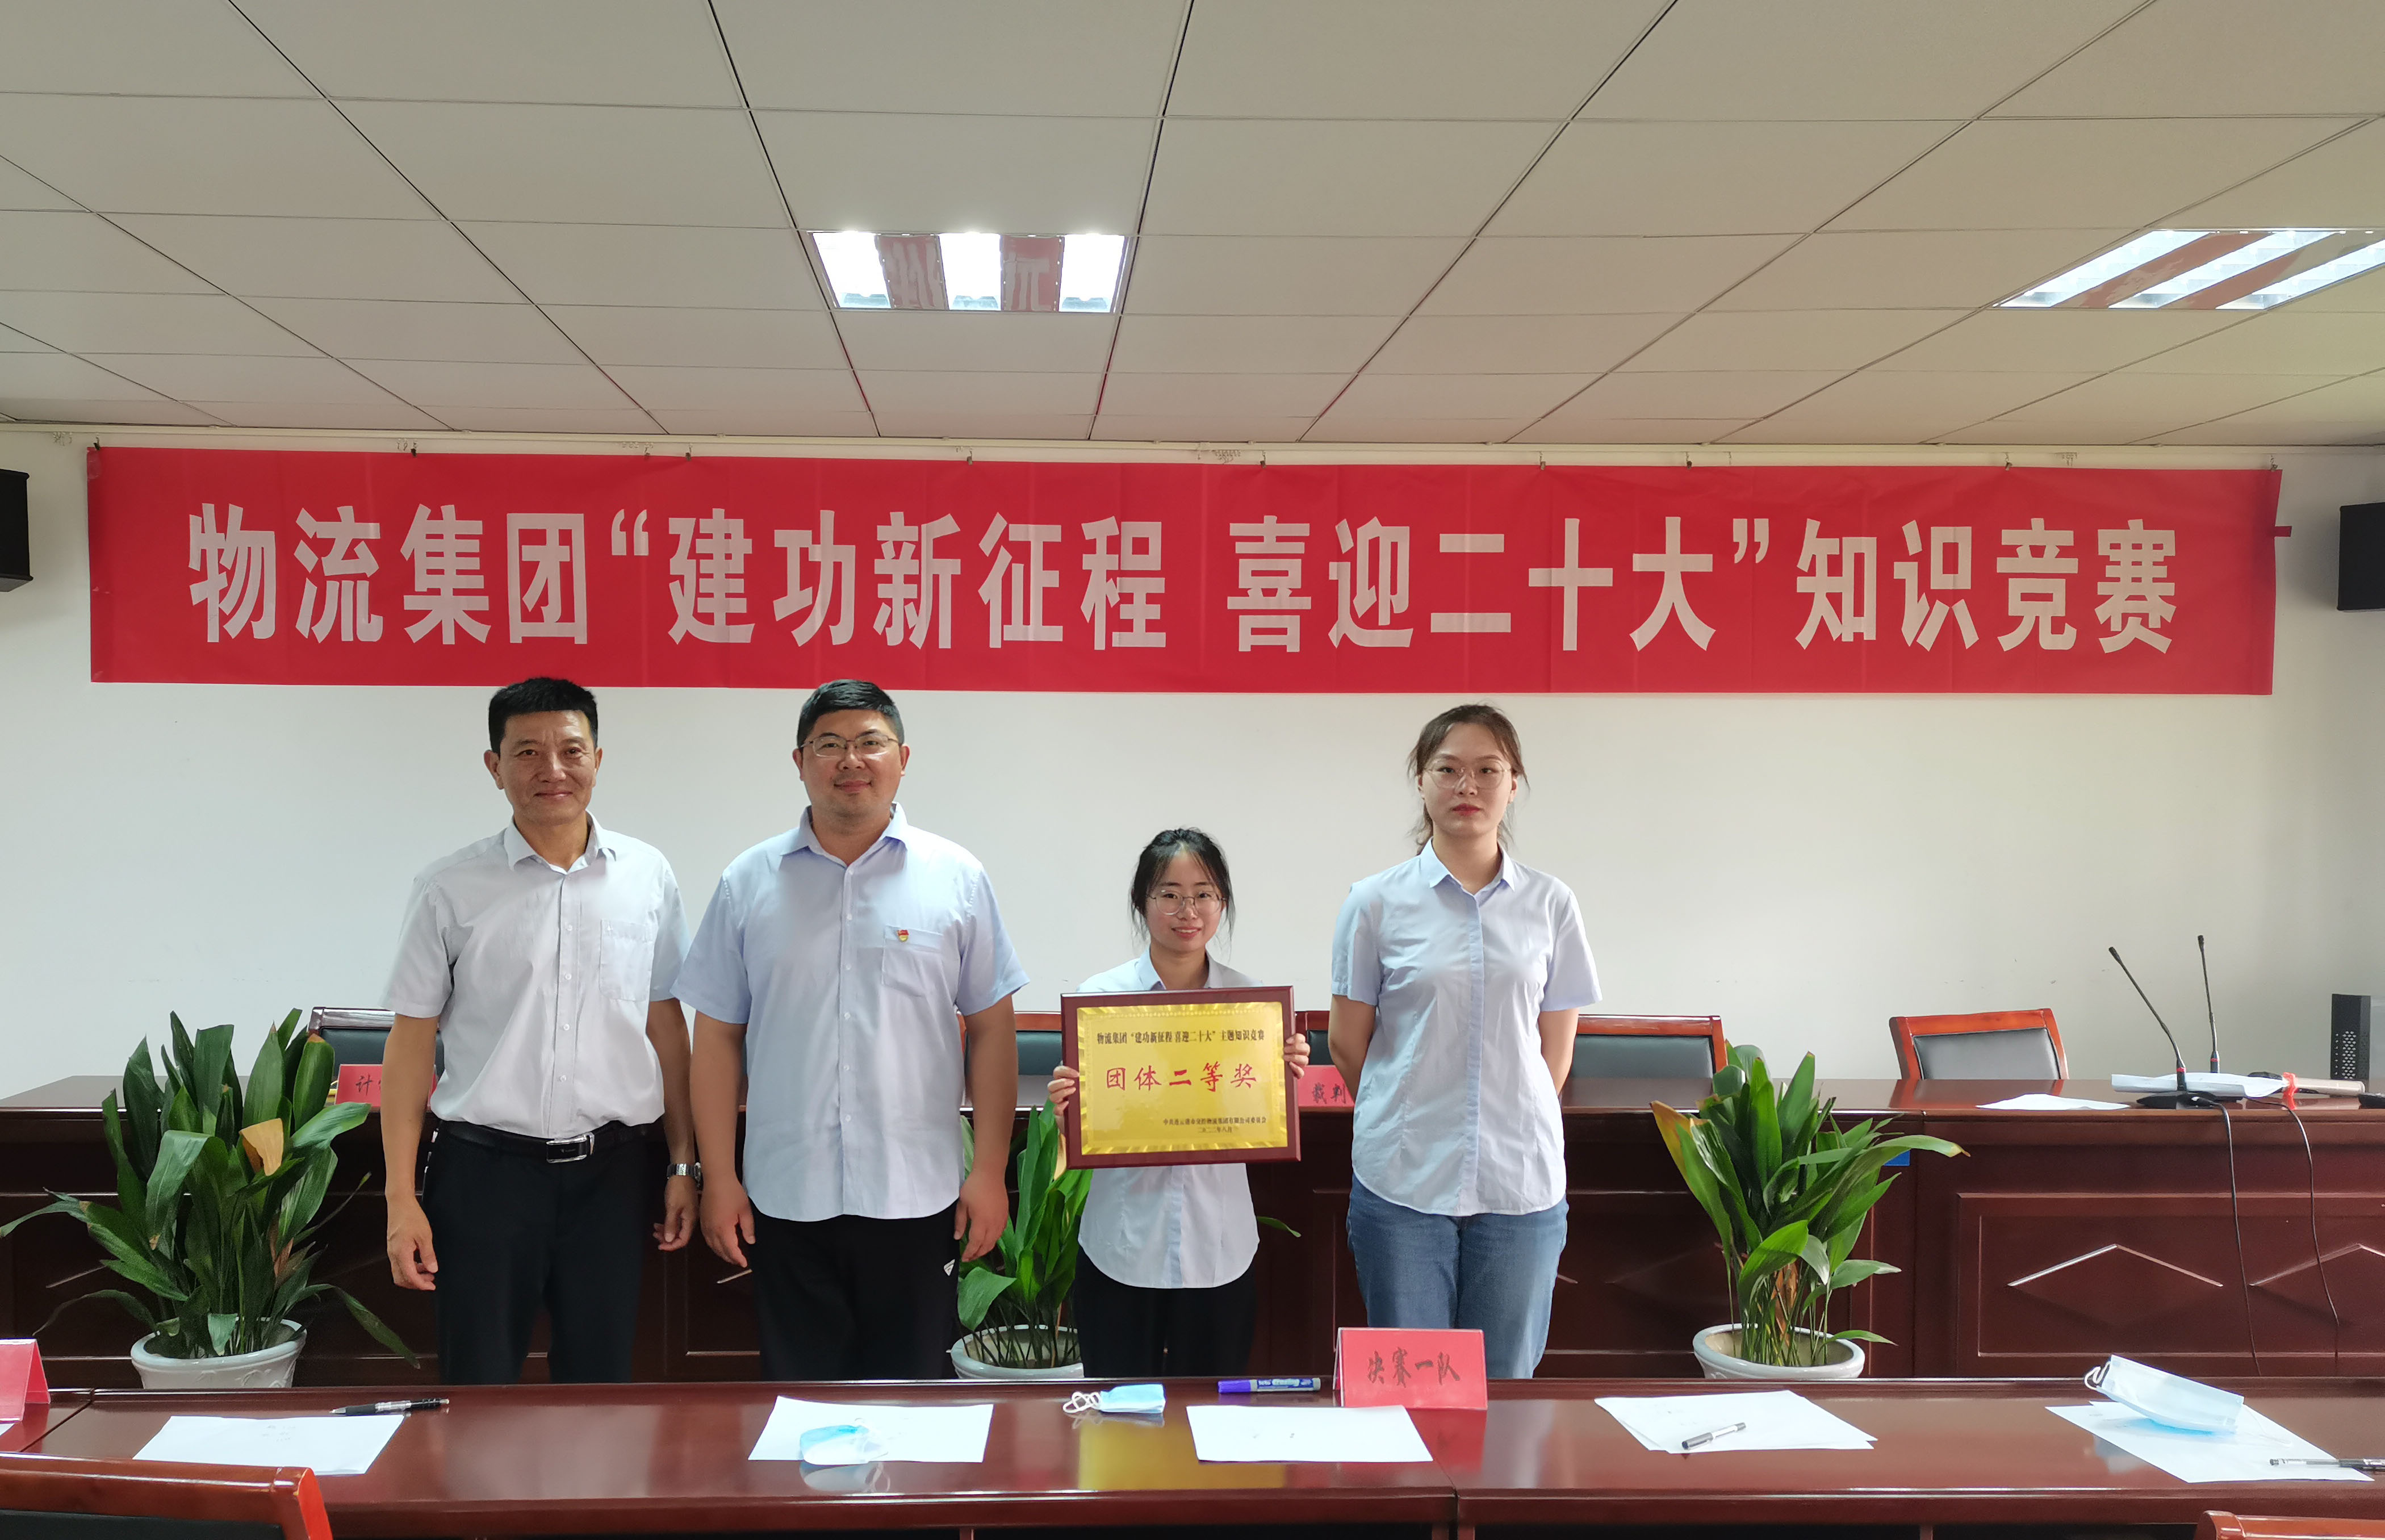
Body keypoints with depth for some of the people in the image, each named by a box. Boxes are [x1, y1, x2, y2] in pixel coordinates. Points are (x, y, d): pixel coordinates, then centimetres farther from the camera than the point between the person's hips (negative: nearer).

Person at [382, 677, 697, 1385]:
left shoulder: (646, 876, 3)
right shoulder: (451, 888, -2)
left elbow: (666, 1026, 8)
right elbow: (411, 1043, 1)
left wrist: (685, 1164, 7)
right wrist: (402, 1199, -3)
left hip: (612, 1170, 2)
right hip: (485, 1168, -1)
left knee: (599, 1382, 12)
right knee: (479, 1387, 6)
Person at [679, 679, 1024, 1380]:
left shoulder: (956, 877, 2)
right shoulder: (749, 883, 4)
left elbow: (992, 1029, 3)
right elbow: (718, 1036, 6)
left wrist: (990, 1171, -1)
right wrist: (719, 1177, 1)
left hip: (916, 1196, -1)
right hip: (786, 1196, 1)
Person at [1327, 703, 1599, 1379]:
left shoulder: (1550, 904, 4)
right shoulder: (1376, 902, -1)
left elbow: (1555, 1050, 9)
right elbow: (1347, 1042, 6)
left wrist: (1511, 1124, 9)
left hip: (1521, 1179, 1)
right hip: (1402, 1177, -1)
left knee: (1505, 1381, 9)